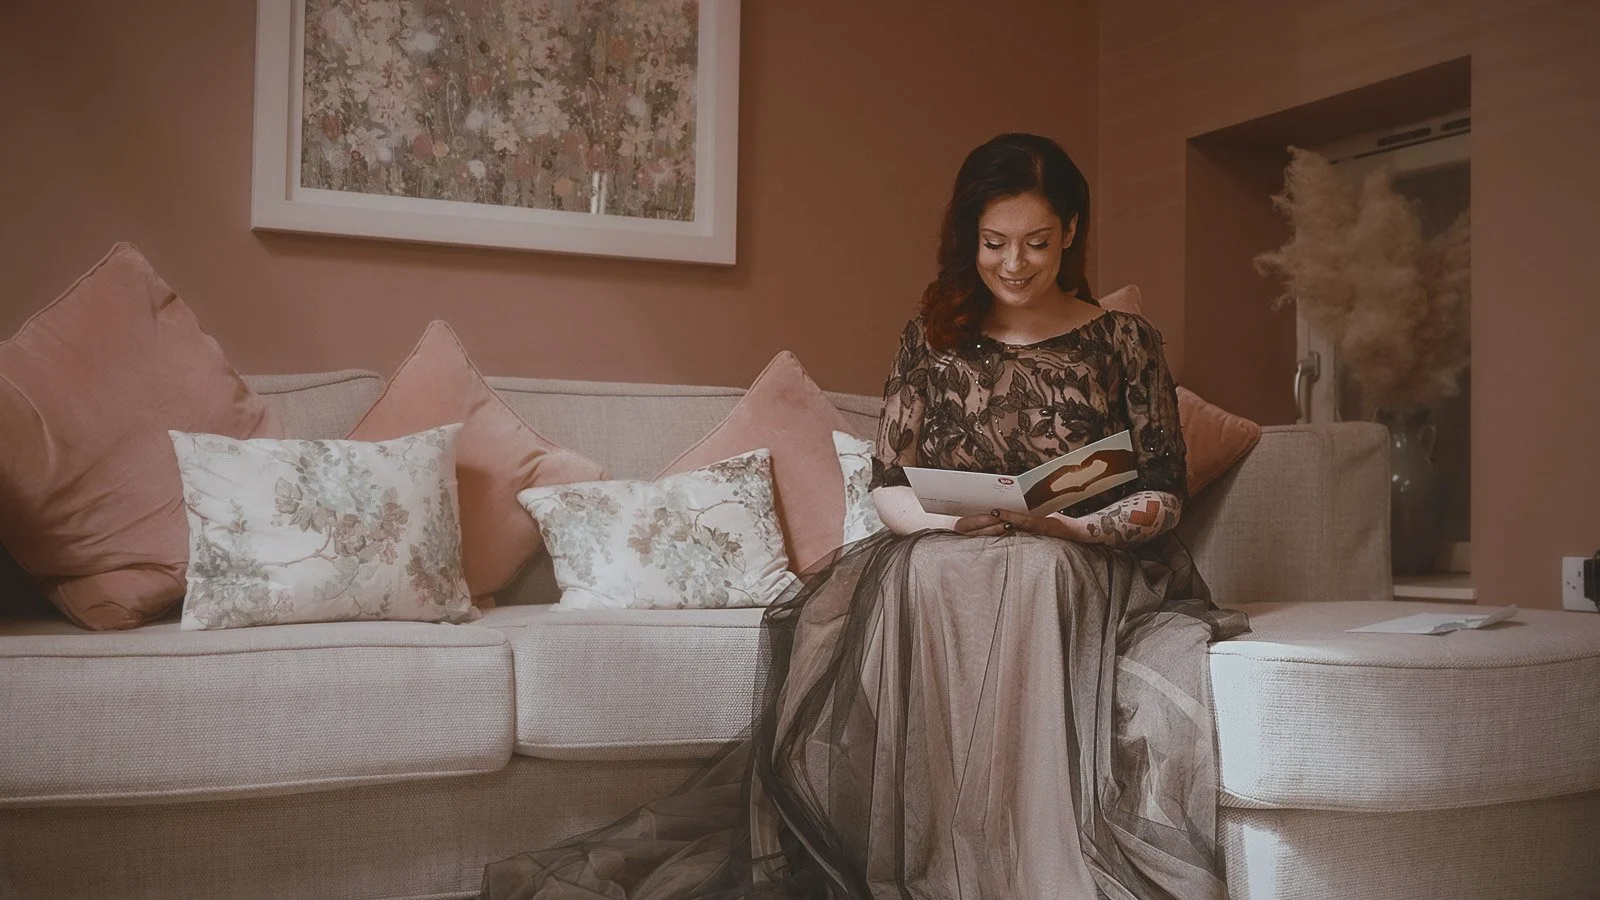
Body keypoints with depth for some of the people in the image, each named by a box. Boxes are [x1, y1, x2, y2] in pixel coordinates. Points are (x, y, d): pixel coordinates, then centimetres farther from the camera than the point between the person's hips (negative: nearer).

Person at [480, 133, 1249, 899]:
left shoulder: (1125, 342, 9)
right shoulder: (930, 342, 12)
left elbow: (1165, 496, 6)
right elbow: (888, 487, 9)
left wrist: (1074, 527, -14)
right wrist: (954, 517, -13)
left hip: (1085, 568, -1)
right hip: (943, 559, 1)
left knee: (1034, 570, -37)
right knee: (927, 575, -35)